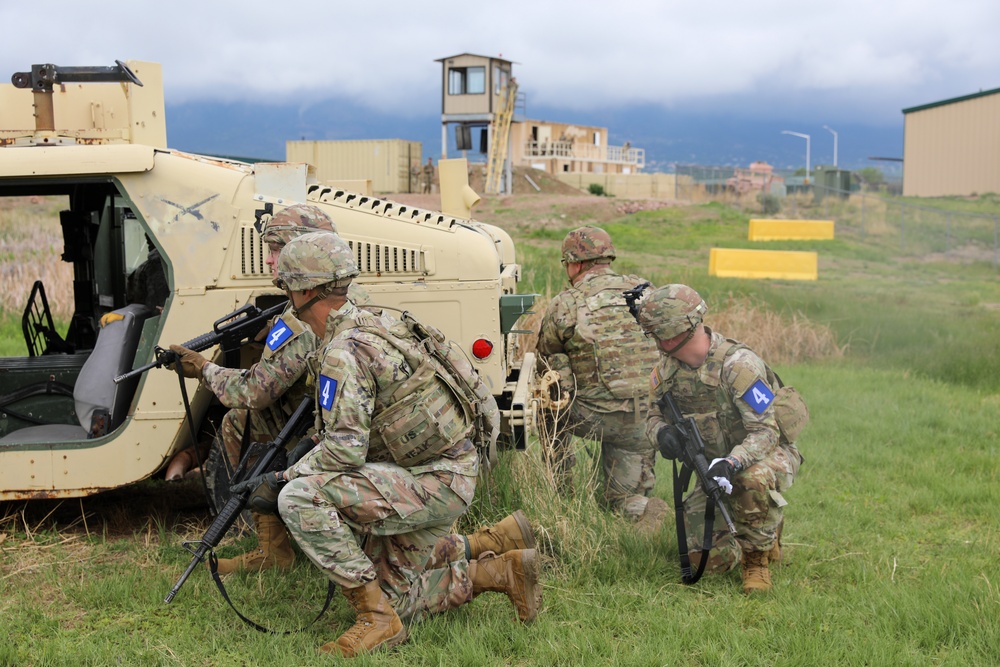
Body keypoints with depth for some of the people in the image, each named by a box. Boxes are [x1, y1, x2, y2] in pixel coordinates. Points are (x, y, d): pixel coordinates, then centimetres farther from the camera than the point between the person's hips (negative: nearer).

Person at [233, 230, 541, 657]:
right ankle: (496, 554, 21)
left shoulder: (343, 352, -20)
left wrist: (283, 477, -12)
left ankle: (377, 619, -16)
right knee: (396, 599, 18)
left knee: (300, 499, -23)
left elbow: (345, 449, -27)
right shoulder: (368, 326, 11)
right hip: (436, 471, 10)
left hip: (437, 483, -10)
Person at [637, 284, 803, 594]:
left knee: (754, 478, -43)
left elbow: (765, 431, -28)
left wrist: (732, 462, -46)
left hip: (768, 454, -5)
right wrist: (661, 431, -20)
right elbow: (654, 415, 6)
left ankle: (757, 557, -14)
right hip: (716, 463, 6)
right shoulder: (667, 369, -6)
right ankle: (768, 533, 20)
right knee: (705, 555, -12)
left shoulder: (737, 364, -27)